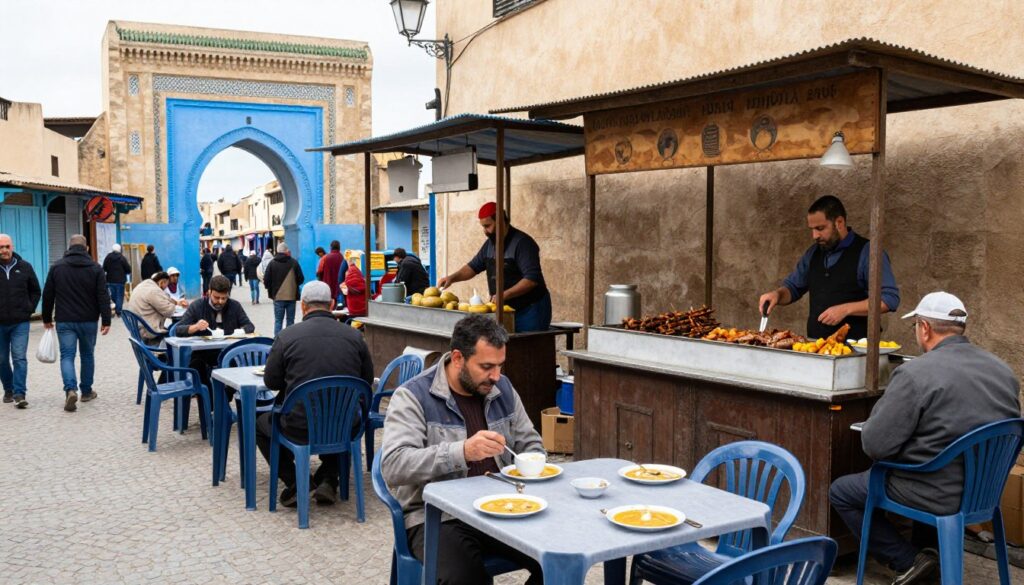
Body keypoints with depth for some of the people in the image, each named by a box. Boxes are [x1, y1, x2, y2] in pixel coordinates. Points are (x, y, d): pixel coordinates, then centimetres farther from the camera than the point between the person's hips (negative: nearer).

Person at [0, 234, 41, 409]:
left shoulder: (25, 267, 3)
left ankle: (19, 394, -11)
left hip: (20, 322, -1)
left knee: (19, 357, -9)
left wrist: (29, 309, 2)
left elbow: (36, 291, 13)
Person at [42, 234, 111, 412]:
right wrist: (106, 321, -4)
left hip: (65, 321, 0)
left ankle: (70, 389, -20)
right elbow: (103, 297, -7)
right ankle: (86, 391, 22)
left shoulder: (57, 267, 1)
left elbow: (47, 295, 5)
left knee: (67, 356, 0)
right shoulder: (95, 268, -2)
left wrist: (47, 318, 15)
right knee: (87, 355, 14)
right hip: (88, 321, 0)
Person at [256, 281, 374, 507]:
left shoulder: (287, 336, -7)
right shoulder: (354, 336, -1)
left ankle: (295, 481, 13)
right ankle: (328, 480, 21)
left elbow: (271, 382, 5)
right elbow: (367, 380, 10)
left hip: (300, 429, -2)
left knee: (260, 424, 28)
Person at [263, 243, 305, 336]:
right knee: (290, 320, 10)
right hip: (292, 296, 0)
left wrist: (271, 290, 14)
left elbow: (266, 280, -4)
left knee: (278, 321, 6)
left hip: (278, 297, 0)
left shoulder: (272, 264, -4)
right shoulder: (294, 263, -4)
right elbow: (301, 279, -1)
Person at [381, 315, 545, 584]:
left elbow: (529, 443, 20)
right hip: (437, 516, -5)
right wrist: (462, 452, -32)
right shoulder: (413, 396, -9)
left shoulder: (502, 388, 8)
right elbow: (393, 466, -21)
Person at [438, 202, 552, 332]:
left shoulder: (522, 243, -15)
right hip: (507, 310, 7)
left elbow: (532, 278, -22)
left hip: (530, 310, -7)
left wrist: (505, 295, -28)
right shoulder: (490, 244, 10)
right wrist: (452, 278, 2)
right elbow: (474, 266, 19)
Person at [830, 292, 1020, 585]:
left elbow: (875, 445, -21)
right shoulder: (1003, 370, 1)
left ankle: (907, 560, 4)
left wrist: (881, 407, -2)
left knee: (839, 491, 10)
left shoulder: (914, 374, -22)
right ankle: (929, 547, 25)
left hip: (938, 496, -7)